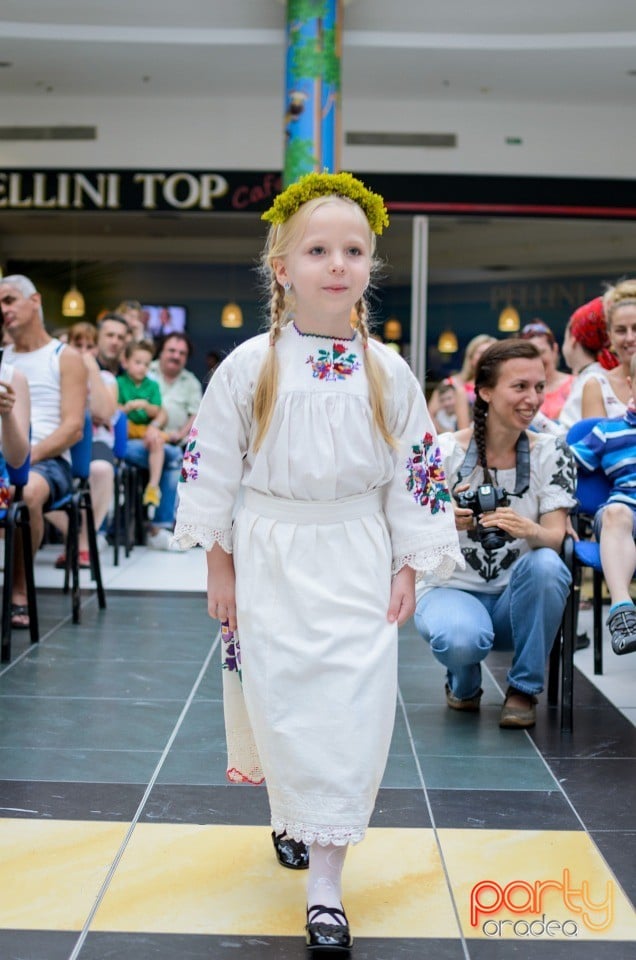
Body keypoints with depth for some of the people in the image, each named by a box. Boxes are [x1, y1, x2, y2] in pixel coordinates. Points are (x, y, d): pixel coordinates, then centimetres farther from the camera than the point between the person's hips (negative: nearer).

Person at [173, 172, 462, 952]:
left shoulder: (387, 372, -1)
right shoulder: (249, 367, -5)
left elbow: (416, 475, 4)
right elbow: (211, 465, 0)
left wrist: (407, 567, 1)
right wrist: (217, 564, 0)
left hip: (357, 560, 1)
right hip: (270, 559, 0)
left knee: (351, 708, -4)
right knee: (280, 700, 3)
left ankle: (325, 882, 3)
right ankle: (291, 811, 34)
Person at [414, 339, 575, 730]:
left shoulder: (551, 452, -3)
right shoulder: (445, 451, -9)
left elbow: (556, 536, -11)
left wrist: (526, 529, -36)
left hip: (517, 600, 2)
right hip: (451, 588, -2)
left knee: (546, 564, -32)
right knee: (463, 638, -37)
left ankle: (524, 689, -10)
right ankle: (463, 685, 4)